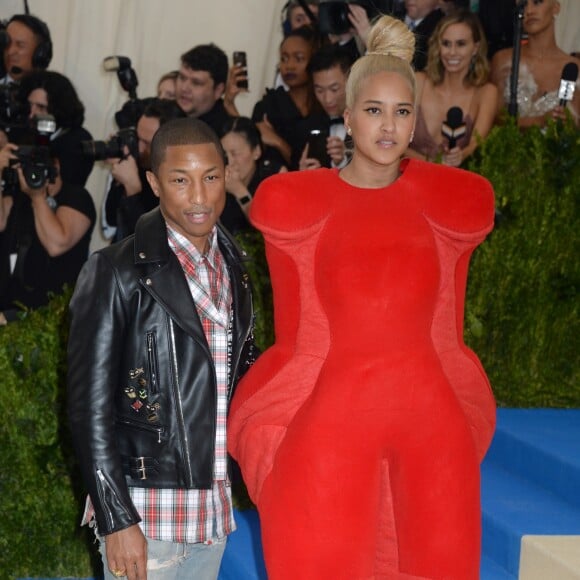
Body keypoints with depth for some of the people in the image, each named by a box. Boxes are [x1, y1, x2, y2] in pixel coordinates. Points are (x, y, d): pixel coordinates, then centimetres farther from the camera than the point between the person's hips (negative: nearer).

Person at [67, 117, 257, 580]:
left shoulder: (233, 268, 10)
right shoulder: (117, 272, -9)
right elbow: (91, 406, -10)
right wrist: (116, 520, -14)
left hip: (215, 507, 6)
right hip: (144, 511, -6)